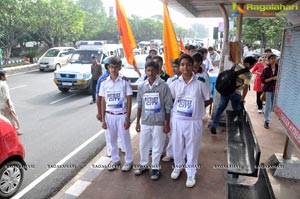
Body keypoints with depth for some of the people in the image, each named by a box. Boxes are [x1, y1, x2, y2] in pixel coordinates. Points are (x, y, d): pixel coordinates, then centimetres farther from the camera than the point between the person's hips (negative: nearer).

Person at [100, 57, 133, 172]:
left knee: (125, 139, 7)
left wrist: (127, 118, -10)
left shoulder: (125, 81, -8)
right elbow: (103, 101, 4)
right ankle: (115, 160, 33)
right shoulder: (104, 82, 0)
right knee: (113, 139, 15)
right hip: (109, 115, 3)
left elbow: (129, 101, -7)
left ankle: (129, 161, 25)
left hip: (122, 115, -3)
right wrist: (103, 119, 2)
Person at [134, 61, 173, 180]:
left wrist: (167, 124, -6)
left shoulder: (163, 86, -10)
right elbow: (139, 105, 7)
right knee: (143, 145, 15)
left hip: (159, 122, -3)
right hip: (145, 122, 4)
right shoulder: (142, 86, 1)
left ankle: (155, 168, 28)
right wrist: (137, 122, 7)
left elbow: (168, 106, -7)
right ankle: (143, 165, 36)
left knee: (157, 146, 9)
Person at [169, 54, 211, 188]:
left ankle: (191, 173, 28)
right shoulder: (175, 84, -1)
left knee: (192, 147, 10)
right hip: (177, 120, 2)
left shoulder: (199, 84, -7)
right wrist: (176, 108, 1)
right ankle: (178, 166, 42)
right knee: (177, 145, 17)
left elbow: (208, 100, 3)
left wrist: (197, 107, -3)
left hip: (193, 121, -2)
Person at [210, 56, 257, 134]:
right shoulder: (248, 74, -10)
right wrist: (243, 99, -6)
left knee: (220, 108, 15)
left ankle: (214, 126, 12)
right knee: (237, 111, 17)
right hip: (236, 93, -4)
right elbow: (246, 87, -15)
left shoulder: (236, 66, 4)